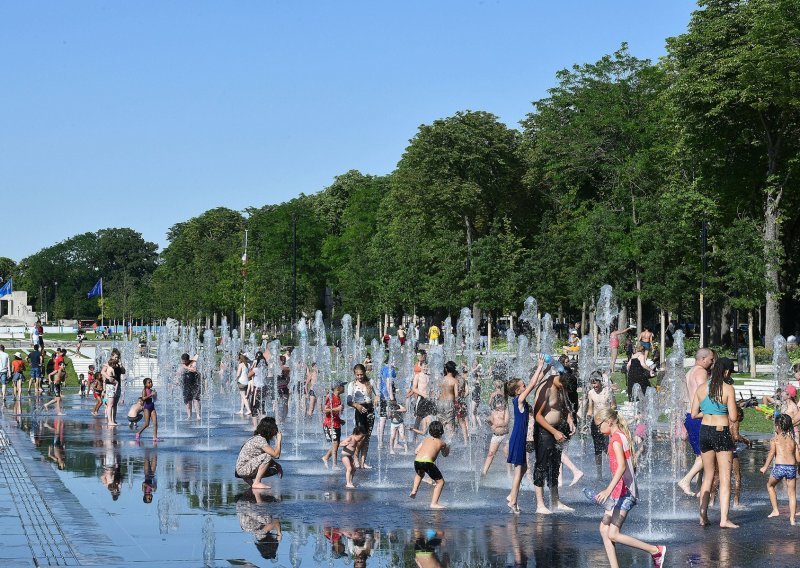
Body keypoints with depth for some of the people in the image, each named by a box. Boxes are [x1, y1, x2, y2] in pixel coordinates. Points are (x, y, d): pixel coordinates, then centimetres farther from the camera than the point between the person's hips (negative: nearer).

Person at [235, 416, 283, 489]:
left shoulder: (261, 438, 8)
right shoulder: (260, 440, -21)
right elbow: (276, 455, -26)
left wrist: (277, 465, -1)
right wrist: (279, 440, -15)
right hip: (243, 469, -10)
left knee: (275, 469, 7)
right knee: (266, 457, -26)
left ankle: (250, 479, 9)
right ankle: (256, 483, -19)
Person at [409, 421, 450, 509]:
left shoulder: (426, 439, 23)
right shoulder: (442, 443, 15)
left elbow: (416, 452, 20)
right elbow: (445, 454, 32)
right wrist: (448, 447, 51)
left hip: (417, 461, 5)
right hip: (427, 462, -5)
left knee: (419, 474, 41)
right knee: (440, 482, 10)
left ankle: (414, 490, 22)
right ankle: (434, 503, 2)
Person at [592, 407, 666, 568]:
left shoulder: (616, 439, -15)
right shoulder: (620, 436, 15)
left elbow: (622, 466, -27)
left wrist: (608, 490, -36)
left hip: (623, 492, -11)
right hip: (621, 492, 11)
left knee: (613, 534, -11)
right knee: (604, 529, 9)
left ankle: (656, 550, -7)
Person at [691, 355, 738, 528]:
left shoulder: (701, 388, 3)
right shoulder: (728, 389, -9)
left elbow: (694, 414, 7)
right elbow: (733, 417, -10)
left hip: (704, 431, 4)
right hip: (722, 432, -4)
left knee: (708, 475, 16)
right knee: (725, 478, 1)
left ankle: (703, 517, 15)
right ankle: (724, 519, -5)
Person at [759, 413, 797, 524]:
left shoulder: (775, 439, 4)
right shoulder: (793, 440, 13)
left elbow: (771, 453, -7)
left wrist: (765, 467, -2)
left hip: (779, 467, -3)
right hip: (792, 467, 3)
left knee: (770, 485, 24)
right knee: (792, 493, 9)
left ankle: (775, 510, 19)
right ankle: (792, 519, 5)